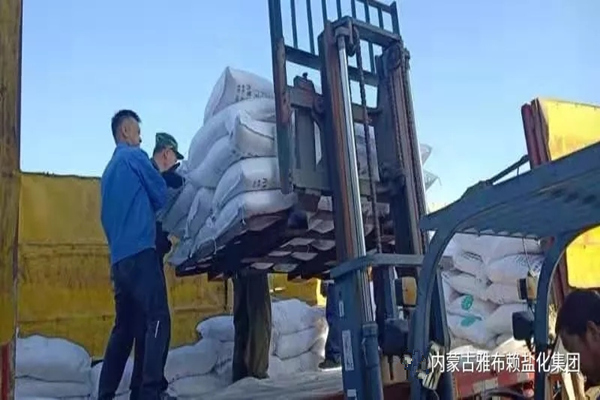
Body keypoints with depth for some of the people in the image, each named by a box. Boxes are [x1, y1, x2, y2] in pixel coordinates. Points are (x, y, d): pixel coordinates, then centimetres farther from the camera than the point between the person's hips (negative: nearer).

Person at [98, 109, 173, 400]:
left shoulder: (109, 170, 23)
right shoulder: (134, 157, -1)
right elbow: (161, 195, 1)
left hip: (119, 258, 9)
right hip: (140, 252, -8)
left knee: (124, 327, 11)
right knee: (157, 319, -12)